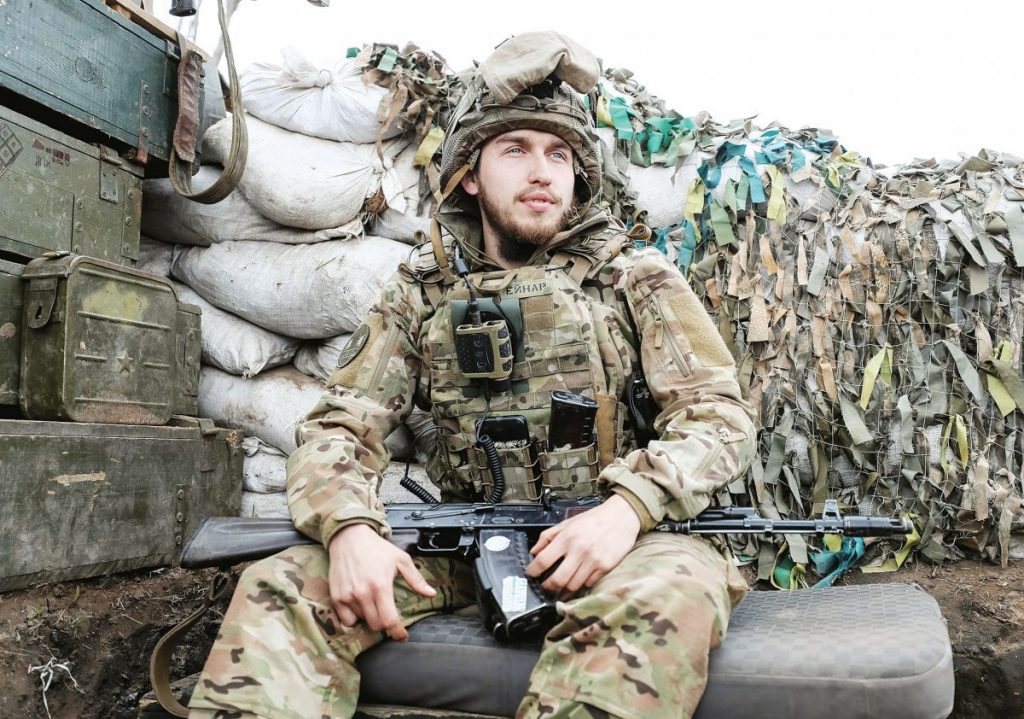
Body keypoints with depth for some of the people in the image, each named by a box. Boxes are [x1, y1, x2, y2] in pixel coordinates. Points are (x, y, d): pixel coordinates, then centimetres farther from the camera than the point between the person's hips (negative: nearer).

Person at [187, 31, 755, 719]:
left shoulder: (635, 276, 5)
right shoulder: (422, 292, 10)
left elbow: (721, 413, -2)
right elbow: (339, 427, 5)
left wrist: (629, 506, -22)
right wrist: (348, 527, -18)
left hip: (614, 535, -1)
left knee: (672, 594, -35)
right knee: (280, 585, -17)